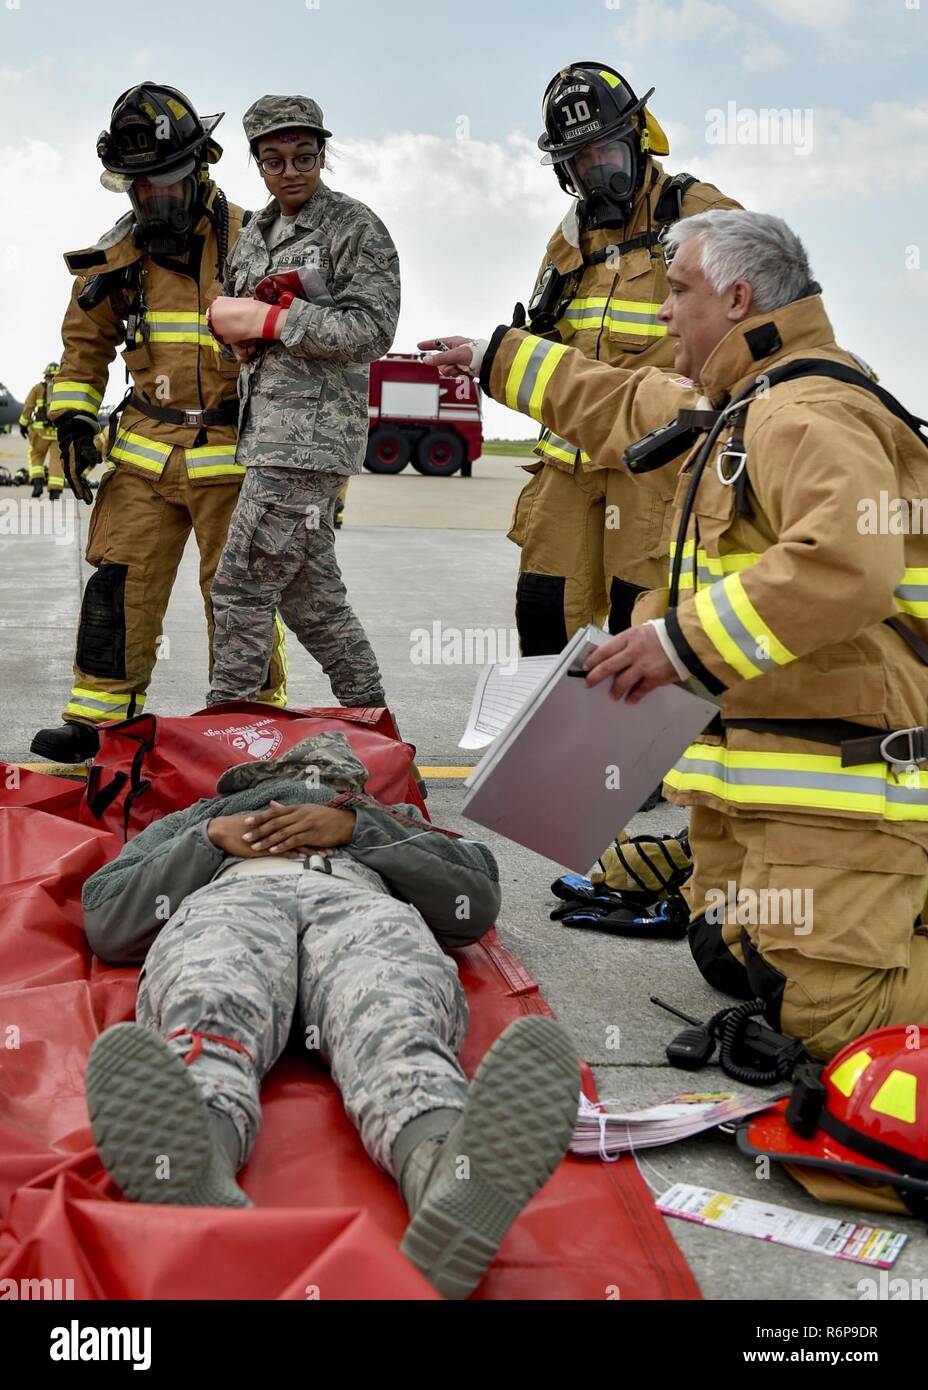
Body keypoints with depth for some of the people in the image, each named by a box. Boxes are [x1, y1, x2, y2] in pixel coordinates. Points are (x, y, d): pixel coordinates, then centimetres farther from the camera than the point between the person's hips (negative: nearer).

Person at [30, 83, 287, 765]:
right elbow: (86, 339, 19)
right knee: (119, 585, 1)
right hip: (144, 451, 3)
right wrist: (73, 417, 8)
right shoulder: (119, 251, 10)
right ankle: (97, 720, 10)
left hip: (231, 452, -3)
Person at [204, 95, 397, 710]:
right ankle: (369, 712, 23)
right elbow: (231, 315, 27)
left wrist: (269, 320, -16)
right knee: (311, 593, 12)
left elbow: (372, 331, -13)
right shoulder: (254, 234, 19)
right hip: (266, 428, 8)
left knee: (241, 586, -9)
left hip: (310, 432, -8)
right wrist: (229, 319, 1)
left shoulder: (356, 227, -3)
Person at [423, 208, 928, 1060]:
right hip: (753, 756, 10)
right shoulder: (737, 407, 18)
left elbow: (845, 566, -34)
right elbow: (623, 407, 35)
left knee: (823, 1010, -16)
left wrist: (685, 640, -27)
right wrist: (494, 358, 42)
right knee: (733, 965, 13)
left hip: (845, 778, -10)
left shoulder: (809, 414, -17)